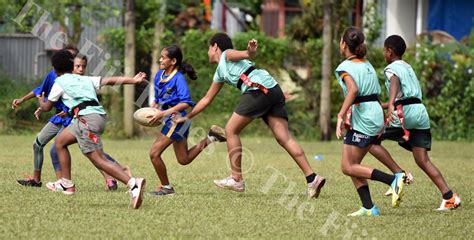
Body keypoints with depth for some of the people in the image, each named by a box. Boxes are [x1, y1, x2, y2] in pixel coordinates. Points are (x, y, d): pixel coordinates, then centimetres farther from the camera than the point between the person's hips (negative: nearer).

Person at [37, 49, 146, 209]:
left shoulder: (60, 82, 11)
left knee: (99, 160, -15)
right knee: (60, 142, 24)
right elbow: (110, 80, 13)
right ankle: (66, 184, 29)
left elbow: (46, 107, 20)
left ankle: (133, 183, -32)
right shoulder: (85, 79, 26)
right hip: (99, 115, 8)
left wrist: (41, 101, 43)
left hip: (86, 118, -8)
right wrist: (133, 80, 8)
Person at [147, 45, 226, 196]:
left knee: (154, 153, -11)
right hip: (170, 121, 9)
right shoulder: (159, 75, 6)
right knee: (184, 159, 18)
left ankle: (166, 187, 3)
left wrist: (164, 113, -30)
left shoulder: (178, 78, -18)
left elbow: (185, 103, -26)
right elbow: (158, 98, 19)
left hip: (176, 119, -9)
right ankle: (211, 138, 24)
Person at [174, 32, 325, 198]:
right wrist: (187, 117, 44)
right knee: (284, 138, -2)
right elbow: (207, 99, 41)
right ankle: (312, 178, -13)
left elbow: (246, 54, -11)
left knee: (231, 130, 1)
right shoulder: (220, 73, 33)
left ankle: (236, 179, 2)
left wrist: (250, 50, -35)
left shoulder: (227, 55, 10)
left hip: (260, 88, -8)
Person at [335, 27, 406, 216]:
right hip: (376, 115, 9)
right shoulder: (367, 65, 16)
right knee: (352, 165, 12)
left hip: (362, 120, -8)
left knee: (348, 167, -3)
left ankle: (394, 179, -15)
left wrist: (341, 115, -33)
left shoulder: (345, 67, -9)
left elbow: (353, 89, -27)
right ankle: (368, 207, 3)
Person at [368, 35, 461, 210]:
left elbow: (395, 83, -22)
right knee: (423, 160, 4)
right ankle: (449, 196, -8)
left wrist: (391, 105, -39)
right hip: (421, 112, 8)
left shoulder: (391, 69, 2)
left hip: (405, 112, -8)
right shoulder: (408, 67, 27)